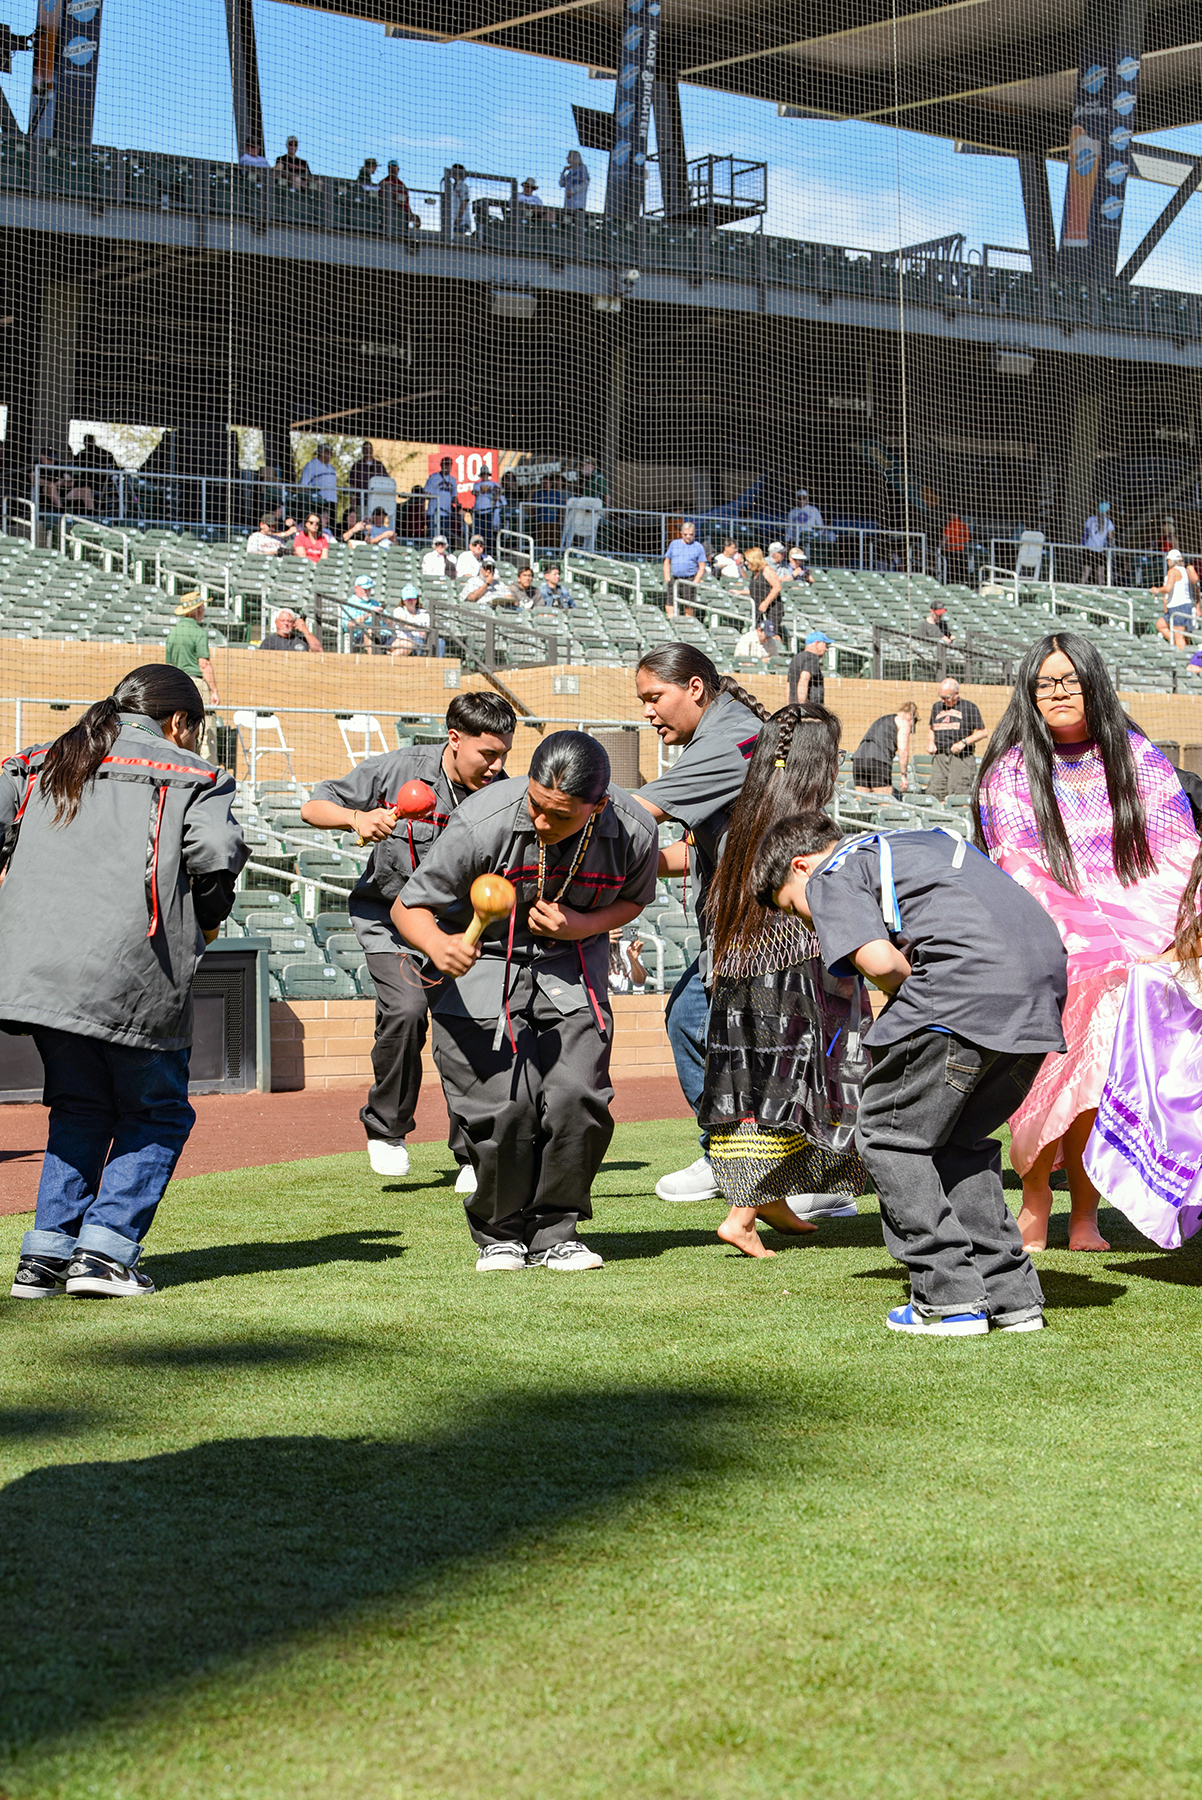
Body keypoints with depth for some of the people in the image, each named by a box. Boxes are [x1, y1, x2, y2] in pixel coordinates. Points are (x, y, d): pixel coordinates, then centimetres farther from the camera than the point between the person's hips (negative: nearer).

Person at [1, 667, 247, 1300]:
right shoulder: (191, 776, 8)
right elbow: (216, 853, -7)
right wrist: (208, 921, 11)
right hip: (132, 979, -5)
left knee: (80, 1106, 21)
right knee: (158, 1113, 11)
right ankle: (105, 1251, -1)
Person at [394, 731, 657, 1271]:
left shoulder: (634, 834, -19)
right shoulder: (482, 824, -29)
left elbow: (632, 900, 4)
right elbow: (408, 906, -18)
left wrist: (583, 926, -17)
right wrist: (437, 944, -41)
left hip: (571, 966, 2)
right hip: (480, 963, -2)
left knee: (578, 1097, -13)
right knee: (502, 1108, -13)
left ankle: (553, 1233, 8)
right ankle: (499, 1234, 12)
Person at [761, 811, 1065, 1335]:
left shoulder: (831, 877, 11)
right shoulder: (930, 841, 35)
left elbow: (879, 960, -9)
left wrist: (907, 994, 14)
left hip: (966, 983, -8)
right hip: (1045, 987, 8)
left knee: (888, 1135, 8)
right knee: (961, 1139, 22)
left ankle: (951, 1300, 4)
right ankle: (1012, 1298, 18)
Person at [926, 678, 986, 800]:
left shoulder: (969, 707, 2)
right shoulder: (937, 707, 17)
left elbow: (982, 732, 1)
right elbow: (931, 729, 30)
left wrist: (963, 742, -11)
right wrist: (930, 743, 9)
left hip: (961, 757, -5)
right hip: (940, 757, 5)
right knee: (933, 793, -5)